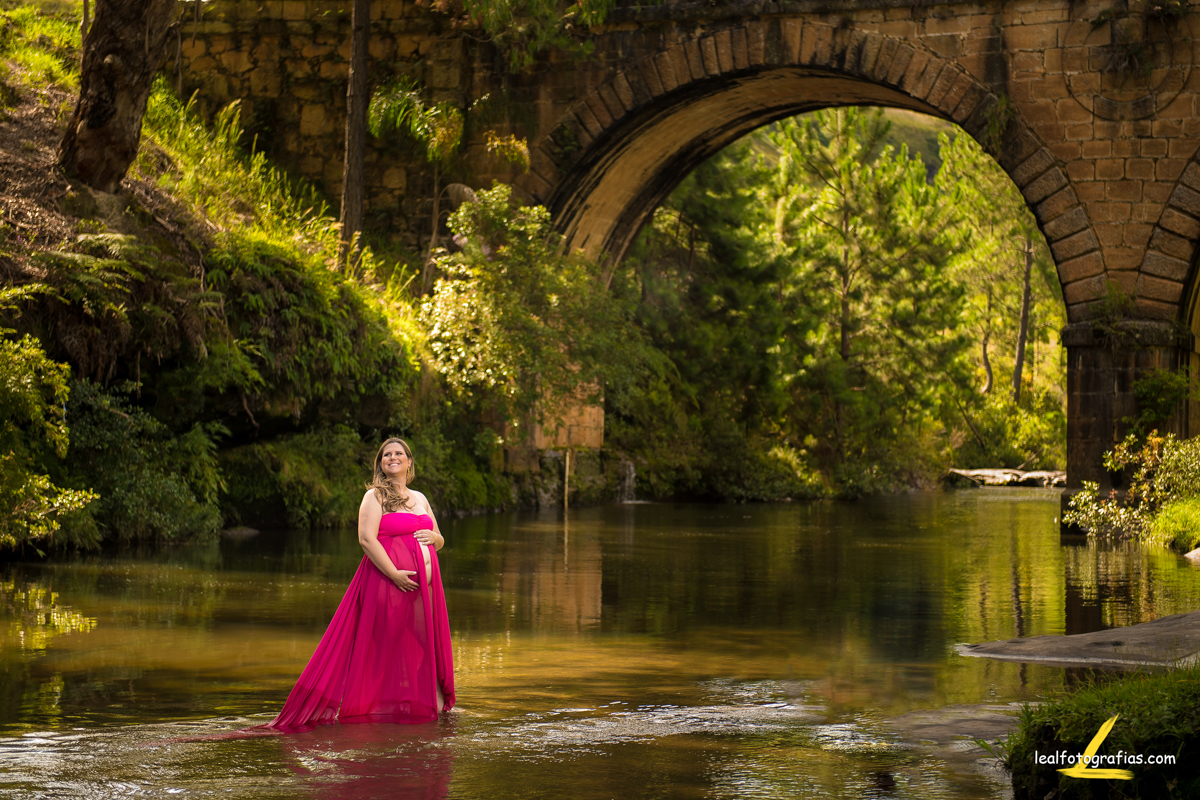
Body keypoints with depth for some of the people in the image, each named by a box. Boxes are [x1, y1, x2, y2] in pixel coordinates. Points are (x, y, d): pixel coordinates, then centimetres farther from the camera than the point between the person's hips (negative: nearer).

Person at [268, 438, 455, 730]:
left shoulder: (420, 499, 20)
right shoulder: (375, 496, 0)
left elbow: (439, 541, 27)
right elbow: (367, 539, -13)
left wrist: (434, 537, 1)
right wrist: (394, 574, -21)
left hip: (425, 585, 6)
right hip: (388, 583, -6)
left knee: (422, 648, 7)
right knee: (389, 648, -4)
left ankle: (430, 702, 13)